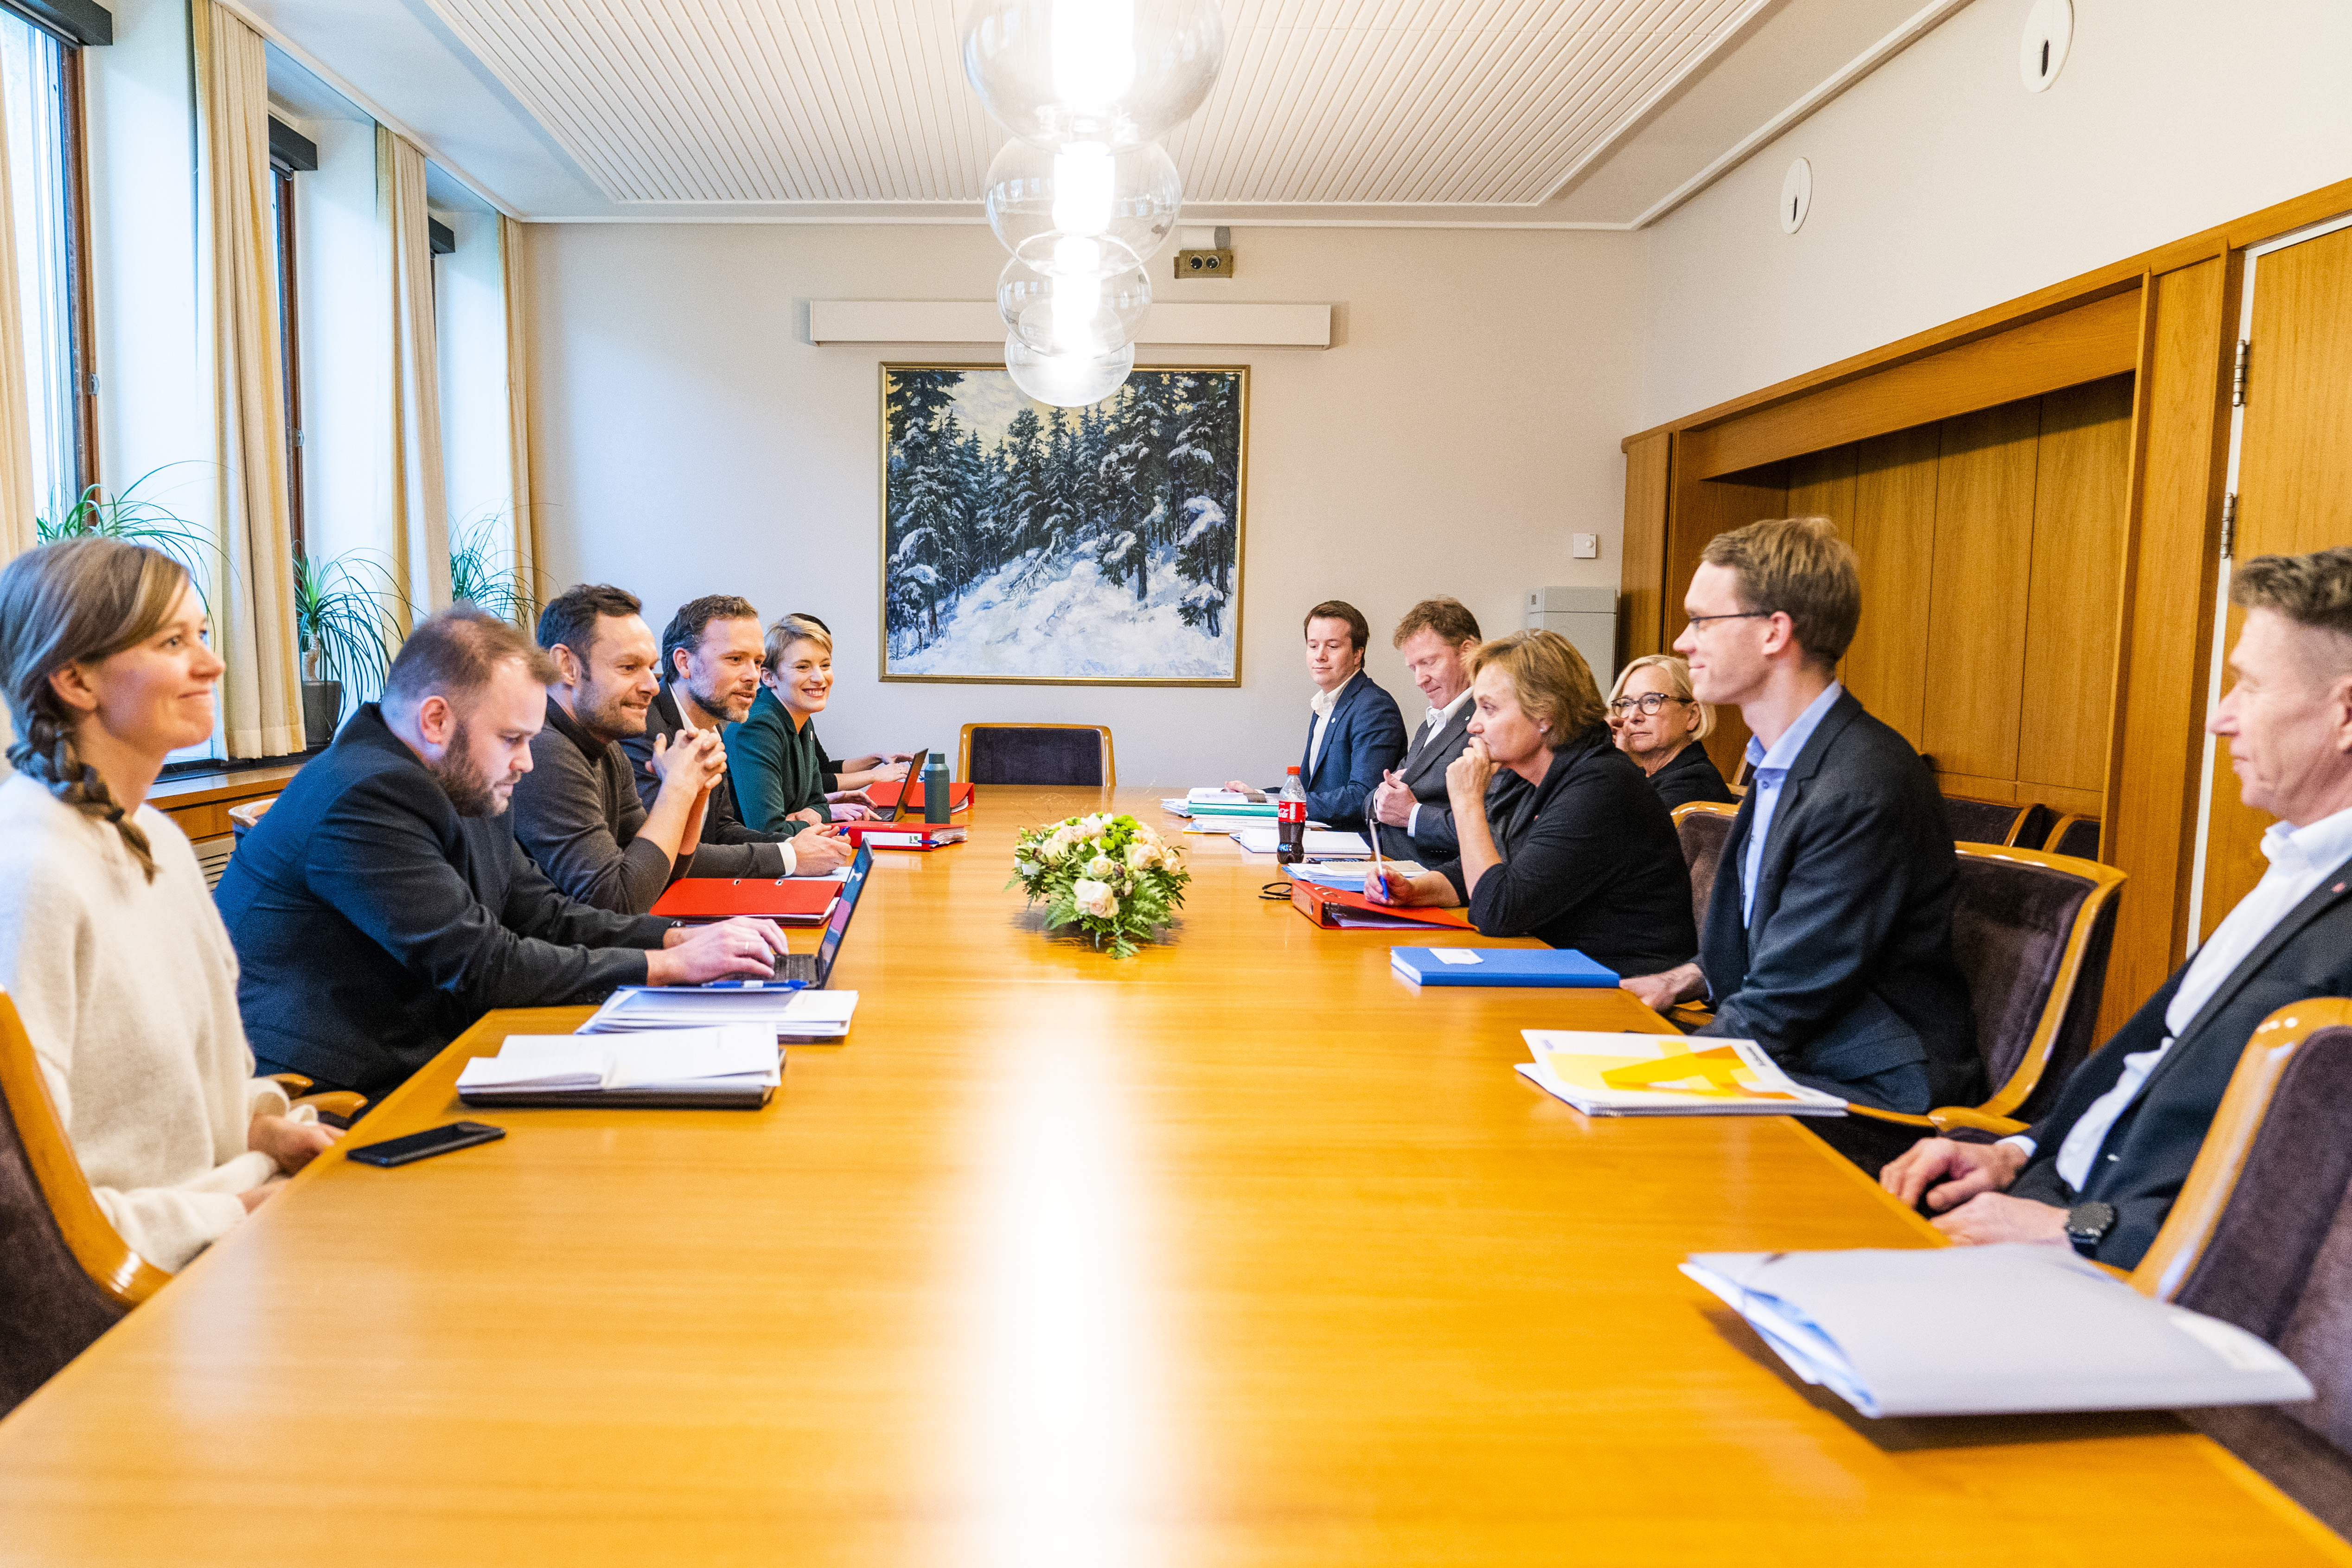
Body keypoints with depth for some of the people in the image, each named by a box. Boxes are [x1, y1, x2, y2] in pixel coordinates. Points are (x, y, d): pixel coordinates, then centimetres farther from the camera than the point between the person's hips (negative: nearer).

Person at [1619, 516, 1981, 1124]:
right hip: (1794, 1059, 9)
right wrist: (1689, 977, 7)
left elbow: (1779, 1011, -21)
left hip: (1873, 1093, -8)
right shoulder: (1783, 761, 8)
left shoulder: (1860, 792, -24)